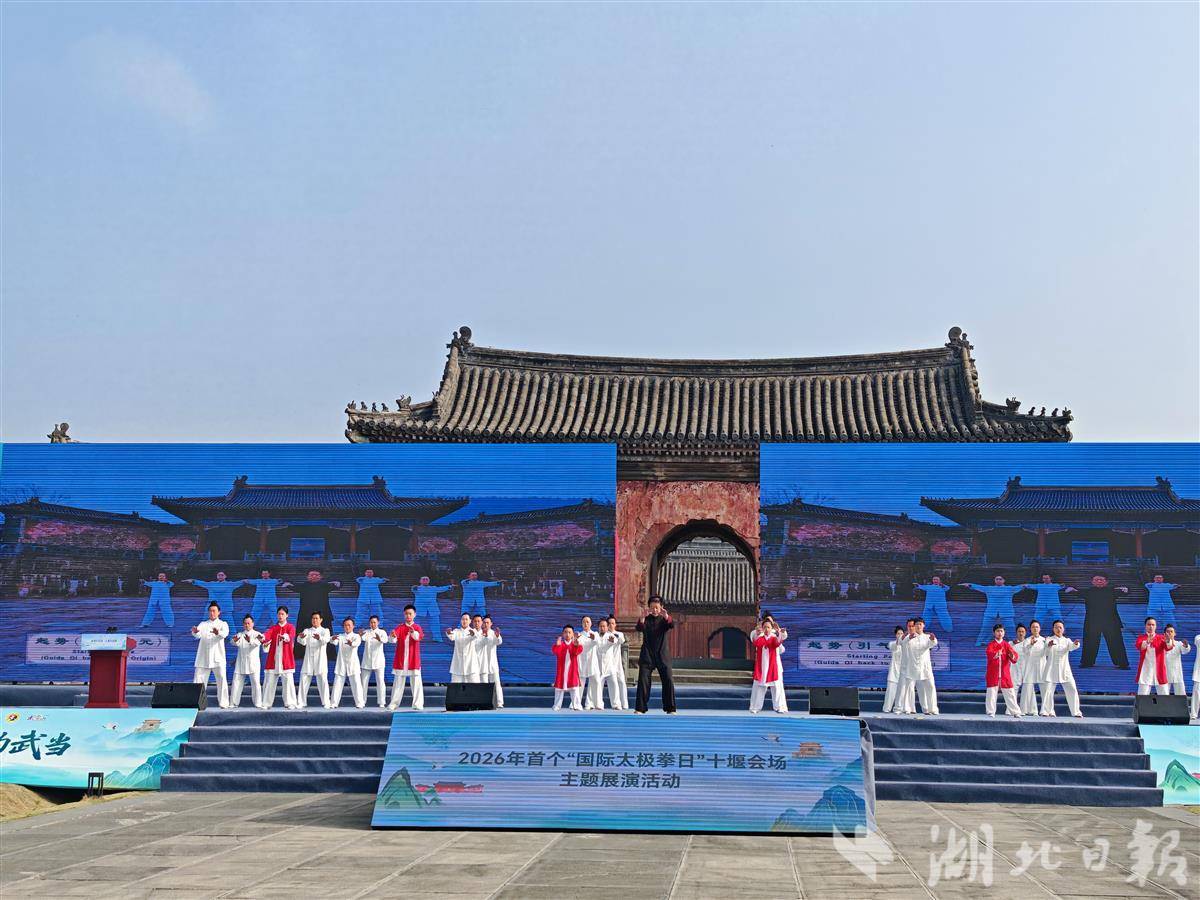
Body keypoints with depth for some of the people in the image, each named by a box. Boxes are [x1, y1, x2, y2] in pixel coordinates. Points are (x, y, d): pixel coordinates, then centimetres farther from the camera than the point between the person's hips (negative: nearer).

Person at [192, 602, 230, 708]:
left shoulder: (222, 624, 6)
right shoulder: (203, 624, 12)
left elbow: (225, 633, -18)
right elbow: (198, 635, -9)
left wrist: (218, 633, -43)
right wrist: (195, 631, -35)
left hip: (218, 658, -2)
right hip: (203, 658, 2)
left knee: (221, 680, -5)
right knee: (199, 680, 0)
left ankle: (223, 703, 0)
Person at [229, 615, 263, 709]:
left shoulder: (257, 634, 5)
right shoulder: (240, 634, 14)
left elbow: (257, 643, -19)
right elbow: (235, 643, -8)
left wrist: (250, 641, -42)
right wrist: (235, 640, -34)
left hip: (253, 663, -3)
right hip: (240, 663, 3)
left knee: (256, 682, -6)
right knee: (237, 682, 1)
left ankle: (258, 703, -1)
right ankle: (233, 703, 8)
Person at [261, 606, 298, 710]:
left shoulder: (291, 627, 5)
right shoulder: (273, 628, 13)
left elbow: (290, 637, -16)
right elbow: (267, 635, -8)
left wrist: (284, 637, -40)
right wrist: (262, 638, -32)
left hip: (286, 658, -3)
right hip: (273, 658, 3)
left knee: (288, 681, -7)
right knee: (269, 681, 1)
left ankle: (290, 703, -1)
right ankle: (266, 703, 9)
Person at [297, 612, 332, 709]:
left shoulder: (325, 630, 7)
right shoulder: (307, 631, 13)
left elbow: (326, 640, -16)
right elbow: (303, 642, -7)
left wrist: (320, 638, -41)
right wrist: (301, 637, -33)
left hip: (320, 659, -2)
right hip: (308, 659, 2)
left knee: (322, 681, -6)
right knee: (304, 680, -2)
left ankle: (325, 703, -2)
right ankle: (302, 702, 4)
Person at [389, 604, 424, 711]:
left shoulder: (417, 627, 2)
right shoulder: (400, 627, 5)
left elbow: (420, 637, -21)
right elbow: (394, 639, -12)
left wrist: (413, 632, -44)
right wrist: (393, 636, -37)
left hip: (413, 660, -1)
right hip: (400, 659, 1)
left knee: (416, 682, -2)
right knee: (398, 681, 8)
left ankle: (418, 704, 3)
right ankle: (394, 703, 15)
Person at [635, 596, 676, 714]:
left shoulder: (664, 619, 4)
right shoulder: (646, 619, 4)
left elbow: (672, 625, -18)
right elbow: (639, 628, -16)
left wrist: (666, 616, -39)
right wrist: (642, 618, -37)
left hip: (662, 656, 0)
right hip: (647, 655, 0)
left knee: (668, 681, -4)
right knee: (643, 681, -8)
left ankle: (670, 709, 4)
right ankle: (640, 708, -4)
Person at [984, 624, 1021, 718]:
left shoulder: (1007, 645, 7)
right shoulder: (991, 644, 1)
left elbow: (1015, 655, -6)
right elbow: (988, 653, -21)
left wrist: (1013, 656, -31)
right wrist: (995, 655, -43)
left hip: (1005, 673, 2)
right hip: (993, 674, -2)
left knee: (1010, 693, 4)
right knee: (991, 693, -2)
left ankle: (1016, 712, 11)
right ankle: (991, 712, 6)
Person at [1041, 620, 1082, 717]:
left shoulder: (1066, 640, 11)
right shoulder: (1049, 639, 4)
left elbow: (1071, 647, -11)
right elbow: (1046, 652, -14)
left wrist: (1075, 644, -36)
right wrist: (1049, 646, -38)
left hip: (1064, 670, 2)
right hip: (1051, 669, -2)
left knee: (1072, 690, -2)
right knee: (1048, 690, -6)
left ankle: (1076, 712, 7)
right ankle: (1046, 711, 3)